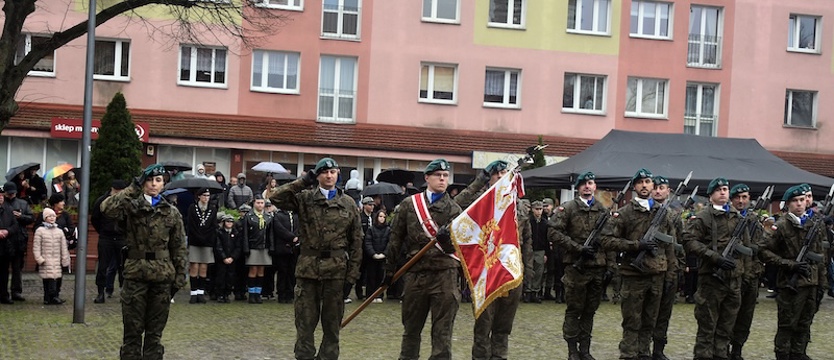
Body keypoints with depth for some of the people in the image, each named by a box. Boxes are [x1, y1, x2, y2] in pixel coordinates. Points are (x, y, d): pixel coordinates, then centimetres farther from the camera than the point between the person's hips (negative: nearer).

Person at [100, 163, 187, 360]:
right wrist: (134, 188, -18)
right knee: (132, 330, 2)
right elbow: (107, 208, -20)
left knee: (155, 331, 8)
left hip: (162, 277, 2)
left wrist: (180, 276, 2)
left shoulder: (172, 213, 8)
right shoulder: (131, 207, 1)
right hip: (135, 275, -2)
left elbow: (179, 248, 8)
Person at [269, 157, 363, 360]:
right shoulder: (304, 198, 4)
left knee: (332, 321, 8)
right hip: (308, 267, -1)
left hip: (336, 269, 1)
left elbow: (356, 240, 6)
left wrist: (353, 271, 1)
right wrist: (303, 182, -8)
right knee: (305, 319, 4)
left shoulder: (348, 204, 7)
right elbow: (275, 198, -9)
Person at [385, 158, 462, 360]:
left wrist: (446, 239, -26)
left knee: (442, 332, -1)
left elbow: (457, 244, -4)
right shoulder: (409, 205, 7)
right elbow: (396, 238, 11)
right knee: (411, 328, 13)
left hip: (445, 274, -1)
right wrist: (390, 268, 10)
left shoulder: (454, 209, 5)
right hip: (415, 273, 1)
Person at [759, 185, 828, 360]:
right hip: (790, 284, -5)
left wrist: (822, 284, 12)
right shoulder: (782, 226, -7)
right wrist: (790, 264, -14)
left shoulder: (816, 225, 10)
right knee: (787, 325, 0)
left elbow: (820, 257, 15)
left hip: (811, 283, 5)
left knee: (804, 324, 11)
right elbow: (764, 251, -8)